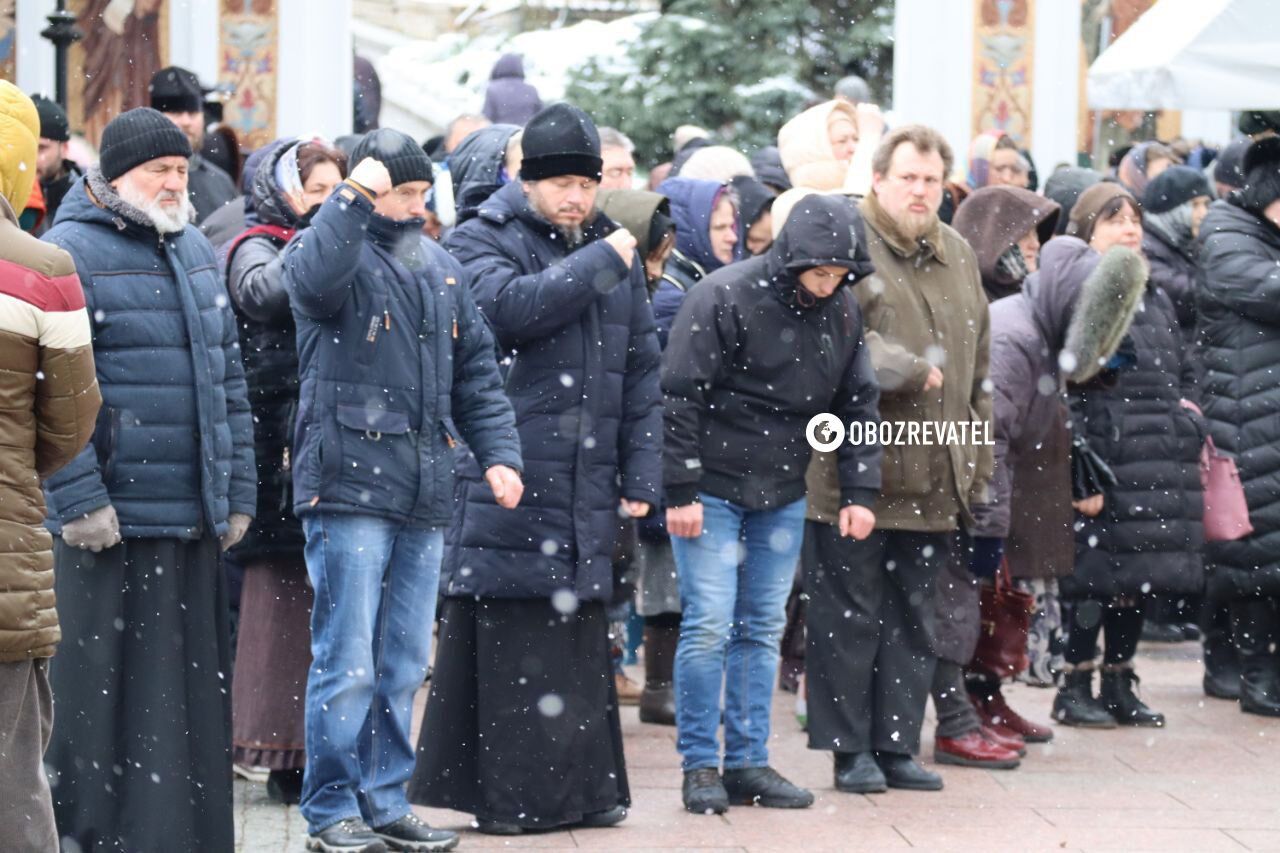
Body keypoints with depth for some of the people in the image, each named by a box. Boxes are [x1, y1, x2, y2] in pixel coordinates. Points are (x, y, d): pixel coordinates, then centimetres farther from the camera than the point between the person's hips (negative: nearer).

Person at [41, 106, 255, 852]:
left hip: (194, 519, 7)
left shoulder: (197, 252, 16)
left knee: (194, 696, 10)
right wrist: (79, 499, -17)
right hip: (111, 523, -7)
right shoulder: (70, 253, -8)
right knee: (100, 691, -3)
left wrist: (238, 491, 16)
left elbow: (229, 379, 21)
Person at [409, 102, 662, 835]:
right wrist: (600, 264, -14)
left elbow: (642, 372, 16)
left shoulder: (616, 253, 17)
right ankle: (506, 795, 0)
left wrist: (641, 475, 9)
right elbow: (512, 305, -22)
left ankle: (583, 788, 15)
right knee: (508, 639, -5)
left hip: (586, 488, 5)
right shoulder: (484, 242, 1)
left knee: (580, 638, 8)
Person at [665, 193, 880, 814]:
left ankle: (748, 763, 16)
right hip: (712, 489, -6)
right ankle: (699, 766, 3)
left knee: (762, 628, 9)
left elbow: (856, 404, 10)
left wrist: (859, 492, 3)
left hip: (783, 495, 6)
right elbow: (680, 396, -14)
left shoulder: (842, 310, 3)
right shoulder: (724, 298, -15)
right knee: (709, 623, -6)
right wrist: (682, 492, -16)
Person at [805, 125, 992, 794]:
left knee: (913, 615, 10)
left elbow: (977, 368, 22)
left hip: (933, 476, 6)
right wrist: (910, 371, -21)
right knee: (849, 613, -1)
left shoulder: (958, 256, 17)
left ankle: (897, 746, 18)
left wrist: (977, 456, 18)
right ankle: (850, 750, 7)